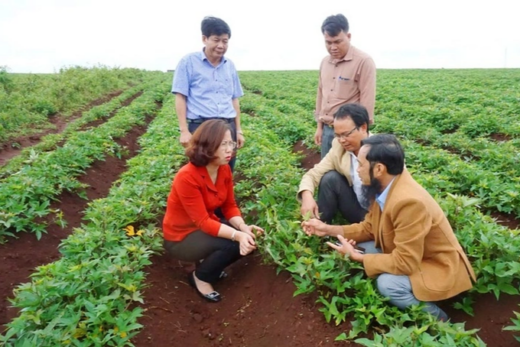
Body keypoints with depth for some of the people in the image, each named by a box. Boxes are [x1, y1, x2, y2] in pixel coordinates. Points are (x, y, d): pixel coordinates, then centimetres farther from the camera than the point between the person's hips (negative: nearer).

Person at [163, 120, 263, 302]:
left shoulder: (224, 169, -9)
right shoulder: (187, 177, -31)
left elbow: (230, 206, -4)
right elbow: (202, 222, -31)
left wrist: (244, 228, -22)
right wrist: (237, 235, -41)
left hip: (208, 225, 7)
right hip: (181, 237, -7)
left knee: (250, 239, -11)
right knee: (232, 244, -28)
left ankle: (208, 261, 12)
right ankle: (200, 276, -1)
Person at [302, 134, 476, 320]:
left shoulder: (409, 202, -35)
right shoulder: (384, 186, -9)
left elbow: (405, 263, -31)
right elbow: (369, 227, 5)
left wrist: (356, 257, -22)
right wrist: (328, 229, -2)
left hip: (439, 268, -8)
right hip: (409, 255, 8)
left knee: (388, 283, -31)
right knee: (360, 245, -3)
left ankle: (435, 317, 1)